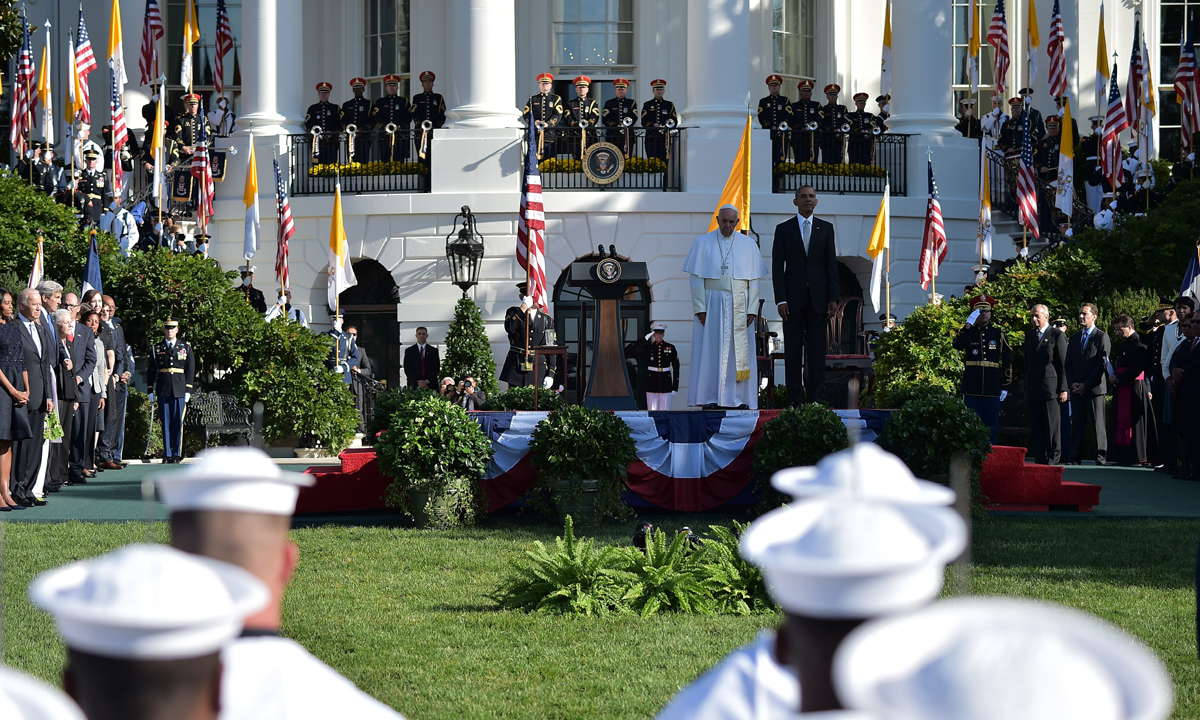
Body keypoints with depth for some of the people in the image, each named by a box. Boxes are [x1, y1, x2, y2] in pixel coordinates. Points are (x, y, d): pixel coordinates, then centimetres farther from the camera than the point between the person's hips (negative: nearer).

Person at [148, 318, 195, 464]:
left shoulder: (186, 347, 8)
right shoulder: (157, 349, 9)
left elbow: (190, 369, 6)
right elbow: (151, 371, 9)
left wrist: (188, 390, -1)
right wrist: (150, 391, 2)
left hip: (179, 390, -1)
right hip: (163, 391, 1)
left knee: (178, 422, -2)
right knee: (165, 423, 1)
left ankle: (177, 453, 3)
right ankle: (167, 454, 4)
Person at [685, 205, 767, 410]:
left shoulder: (748, 245, 6)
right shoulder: (703, 243, 2)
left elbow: (753, 280, 5)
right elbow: (696, 278, -2)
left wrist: (752, 309, -4)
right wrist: (700, 307, -10)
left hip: (740, 306, 2)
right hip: (712, 304, -2)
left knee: (740, 351, 0)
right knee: (711, 350, -3)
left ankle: (738, 398, 2)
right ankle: (709, 398, -2)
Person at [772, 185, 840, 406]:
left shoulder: (826, 228, 9)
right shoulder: (783, 229, 5)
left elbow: (832, 265, 7)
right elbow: (777, 267, 2)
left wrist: (833, 298, -1)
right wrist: (781, 300, -7)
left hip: (818, 298, 1)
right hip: (794, 297, -1)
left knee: (817, 349, 0)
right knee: (793, 350, 0)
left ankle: (816, 396, 2)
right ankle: (795, 398, 3)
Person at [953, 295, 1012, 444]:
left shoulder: (999, 334, 8)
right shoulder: (968, 332, 8)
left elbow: (1007, 362, 6)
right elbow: (957, 345, -14)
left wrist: (1005, 387, -1)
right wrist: (968, 324, -19)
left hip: (992, 387, 0)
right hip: (972, 387, 0)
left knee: (992, 426, 2)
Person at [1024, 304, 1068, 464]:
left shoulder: (1057, 335, -2)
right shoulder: (1029, 335, 16)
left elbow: (1063, 365, -4)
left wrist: (1063, 389, -9)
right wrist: (1026, 387, 14)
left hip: (1050, 387, -6)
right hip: (1033, 389, 6)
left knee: (1052, 426, -3)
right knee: (1036, 426, 5)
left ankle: (1053, 457, 2)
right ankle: (1039, 458, 8)